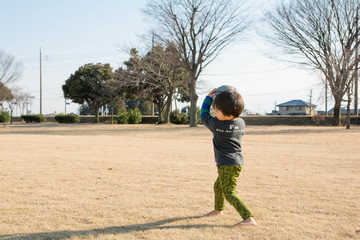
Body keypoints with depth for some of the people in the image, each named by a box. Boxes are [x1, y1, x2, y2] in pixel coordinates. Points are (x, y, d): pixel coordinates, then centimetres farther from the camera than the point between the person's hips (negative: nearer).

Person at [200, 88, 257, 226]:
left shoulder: (217, 124, -18)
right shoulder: (241, 123, 0)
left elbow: (204, 116, 1)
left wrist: (208, 98, 9)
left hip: (227, 165, -9)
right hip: (237, 162, 9)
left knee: (229, 194, -10)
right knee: (218, 186, 27)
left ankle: (249, 219, -18)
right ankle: (218, 210, 46)